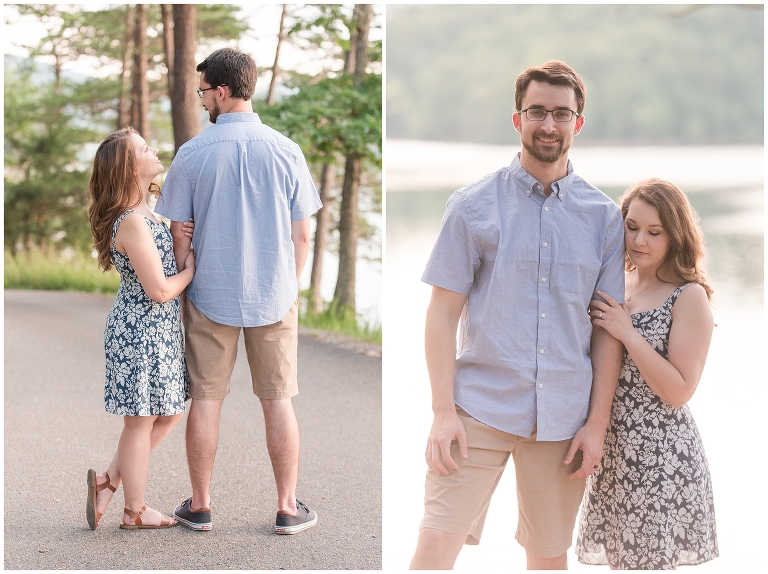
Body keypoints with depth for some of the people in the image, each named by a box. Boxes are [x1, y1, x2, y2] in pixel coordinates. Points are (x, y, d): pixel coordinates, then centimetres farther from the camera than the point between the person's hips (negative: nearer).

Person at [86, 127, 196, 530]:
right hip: (142, 332, -10)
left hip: (156, 331, 10)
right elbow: (159, 290, -24)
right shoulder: (133, 223, -21)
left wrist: (182, 245, -3)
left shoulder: (142, 215, 10)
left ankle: (108, 481, 23)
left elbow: (161, 264, 17)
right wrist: (190, 270, -6)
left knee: (168, 413, 17)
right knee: (141, 421, 3)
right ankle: (135, 511, 17)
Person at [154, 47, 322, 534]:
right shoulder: (285, 151, -6)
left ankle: (201, 506, 19)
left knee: (206, 400, 10)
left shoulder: (192, 154, -9)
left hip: (211, 297, 0)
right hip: (274, 295, 1)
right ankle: (287, 508, 15)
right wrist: (290, 287, 12)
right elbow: (301, 236, -3)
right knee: (278, 401, 9)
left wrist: (180, 289, 10)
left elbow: (179, 237, -4)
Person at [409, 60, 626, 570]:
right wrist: (443, 411, -9)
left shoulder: (604, 216, 6)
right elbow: (443, 313, -1)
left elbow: (608, 328, 7)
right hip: (479, 409, -2)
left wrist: (598, 422, 1)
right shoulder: (474, 205, 1)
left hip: (563, 420, 2)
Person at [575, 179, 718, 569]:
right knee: (618, 558, 12)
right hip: (612, 449, 6)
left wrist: (628, 334, -17)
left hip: (660, 454, -6)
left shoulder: (689, 297, -10)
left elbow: (679, 391, -16)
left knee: (647, 560, 0)